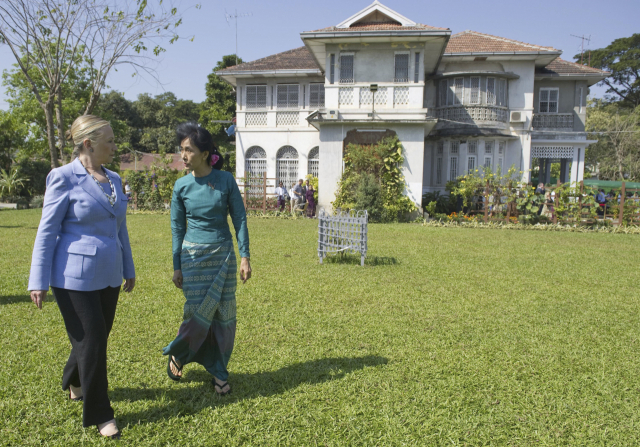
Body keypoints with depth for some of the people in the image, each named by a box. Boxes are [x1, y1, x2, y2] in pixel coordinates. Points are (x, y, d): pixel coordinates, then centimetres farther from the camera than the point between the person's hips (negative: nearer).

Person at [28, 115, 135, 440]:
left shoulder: (113, 180, 8)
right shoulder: (64, 178, -10)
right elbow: (47, 231, -10)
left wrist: (129, 270, 18)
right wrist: (38, 282, -11)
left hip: (108, 275, 7)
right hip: (75, 276, -6)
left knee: (99, 336, 18)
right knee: (91, 341, 1)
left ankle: (74, 382, 48)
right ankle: (98, 415, 17)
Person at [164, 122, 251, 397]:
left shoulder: (226, 180, -5)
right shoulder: (182, 186, -2)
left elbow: (239, 218, -1)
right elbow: (177, 227, 4)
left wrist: (245, 257, -6)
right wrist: (177, 267, 3)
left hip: (224, 255, 1)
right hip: (194, 256, 0)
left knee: (223, 315, 5)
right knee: (199, 313, 0)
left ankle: (218, 372, 21)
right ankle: (178, 355, 29)